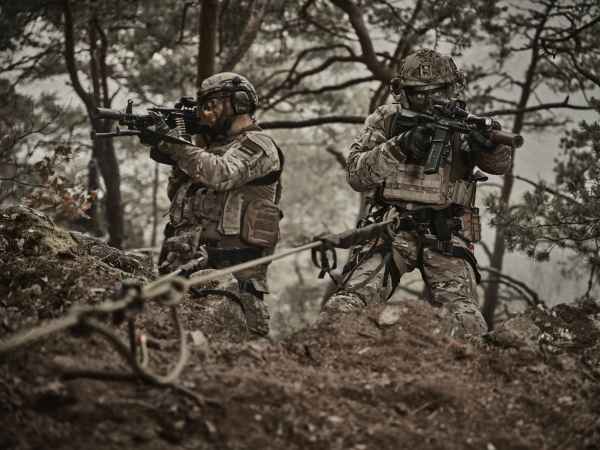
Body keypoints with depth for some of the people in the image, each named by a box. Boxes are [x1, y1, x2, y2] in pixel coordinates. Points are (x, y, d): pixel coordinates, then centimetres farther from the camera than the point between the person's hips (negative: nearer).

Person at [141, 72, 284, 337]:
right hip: (196, 253, 8)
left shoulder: (257, 145, -2)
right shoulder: (213, 145, 25)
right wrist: (167, 155, 6)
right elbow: (178, 194, 23)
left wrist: (174, 141, -17)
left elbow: (219, 174, -21)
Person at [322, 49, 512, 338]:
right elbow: (357, 175, -4)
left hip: (445, 236, 0)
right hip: (391, 230, 1)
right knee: (343, 309, -14)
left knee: (465, 320, -20)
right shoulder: (386, 120, 6)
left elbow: (500, 164, -8)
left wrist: (489, 143, -32)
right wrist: (399, 147, -20)